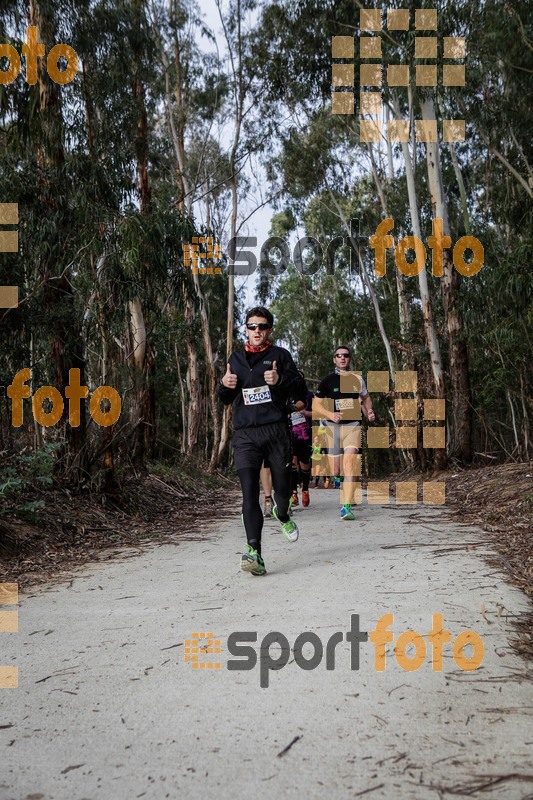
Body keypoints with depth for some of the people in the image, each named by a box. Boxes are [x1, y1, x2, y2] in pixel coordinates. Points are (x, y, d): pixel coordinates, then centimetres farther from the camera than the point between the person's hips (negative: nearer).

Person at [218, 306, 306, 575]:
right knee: (249, 493, -13)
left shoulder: (280, 355, 8)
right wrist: (225, 385, 0)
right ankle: (254, 553, -19)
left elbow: (301, 390, 4)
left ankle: (282, 515, 46)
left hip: (275, 430, -1)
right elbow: (226, 400, 23)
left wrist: (281, 380, -15)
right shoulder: (236, 358, 17)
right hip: (245, 434, 1)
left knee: (282, 489, 9)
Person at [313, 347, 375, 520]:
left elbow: (366, 398, 26)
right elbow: (316, 406, 1)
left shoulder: (358, 379, 8)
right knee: (336, 469, 6)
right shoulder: (328, 380, 0)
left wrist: (369, 412, 7)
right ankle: (337, 478, 46)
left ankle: (346, 507, -21)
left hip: (353, 426, 0)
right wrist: (330, 414, -17)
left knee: (350, 462, -20)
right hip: (333, 427, 0)